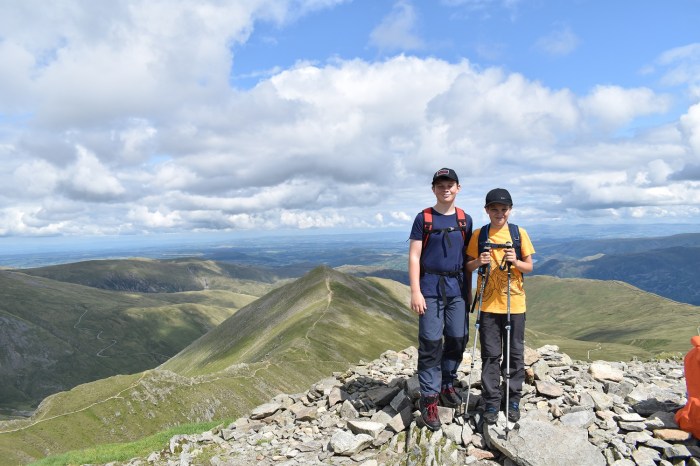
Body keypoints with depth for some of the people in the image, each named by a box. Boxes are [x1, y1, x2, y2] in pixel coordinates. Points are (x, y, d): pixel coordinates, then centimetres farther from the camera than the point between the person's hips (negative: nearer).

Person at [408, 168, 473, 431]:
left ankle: (447, 386, 28)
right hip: (431, 287, -4)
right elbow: (414, 256, -4)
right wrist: (415, 291, -11)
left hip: (457, 288, 4)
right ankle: (429, 400, 5)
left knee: (457, 339, 8)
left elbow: (467, 257, 13)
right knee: (431, 342, -4)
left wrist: (469, 289, 10)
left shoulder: (465, 219, 9)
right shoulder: (424, 218, -1)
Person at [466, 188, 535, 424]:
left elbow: (529, 267, 4)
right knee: (490, 355, 5)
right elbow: (467, 266, 6)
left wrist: (516, 262, -17)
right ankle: (491, 402, 15)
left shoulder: (519, 233, 1)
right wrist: (478, 262, -15)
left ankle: (513, 399, 24)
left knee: (515, 353, 9)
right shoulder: (479, 235, 1)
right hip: (488, 304, 0)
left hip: (514, 303, 1)